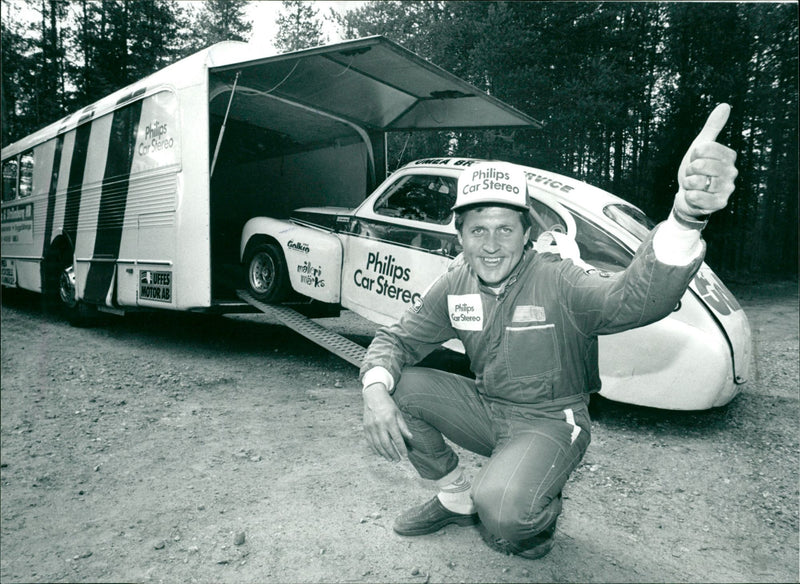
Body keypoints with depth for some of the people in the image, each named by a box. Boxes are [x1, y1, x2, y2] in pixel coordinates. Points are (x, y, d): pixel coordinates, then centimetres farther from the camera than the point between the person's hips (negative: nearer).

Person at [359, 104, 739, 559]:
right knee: (398, 389, -13)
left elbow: (638, 298, -42)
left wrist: (687, 215, -63)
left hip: (549, 422, -5)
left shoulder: (558, 282, -23)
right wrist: (375, 392, -23)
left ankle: (540, 514, 10)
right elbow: (398, 338, 0)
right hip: (486, 409, 6)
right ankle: (456, 498, 10)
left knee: (502, 513, -32)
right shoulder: (457, 285, -6)